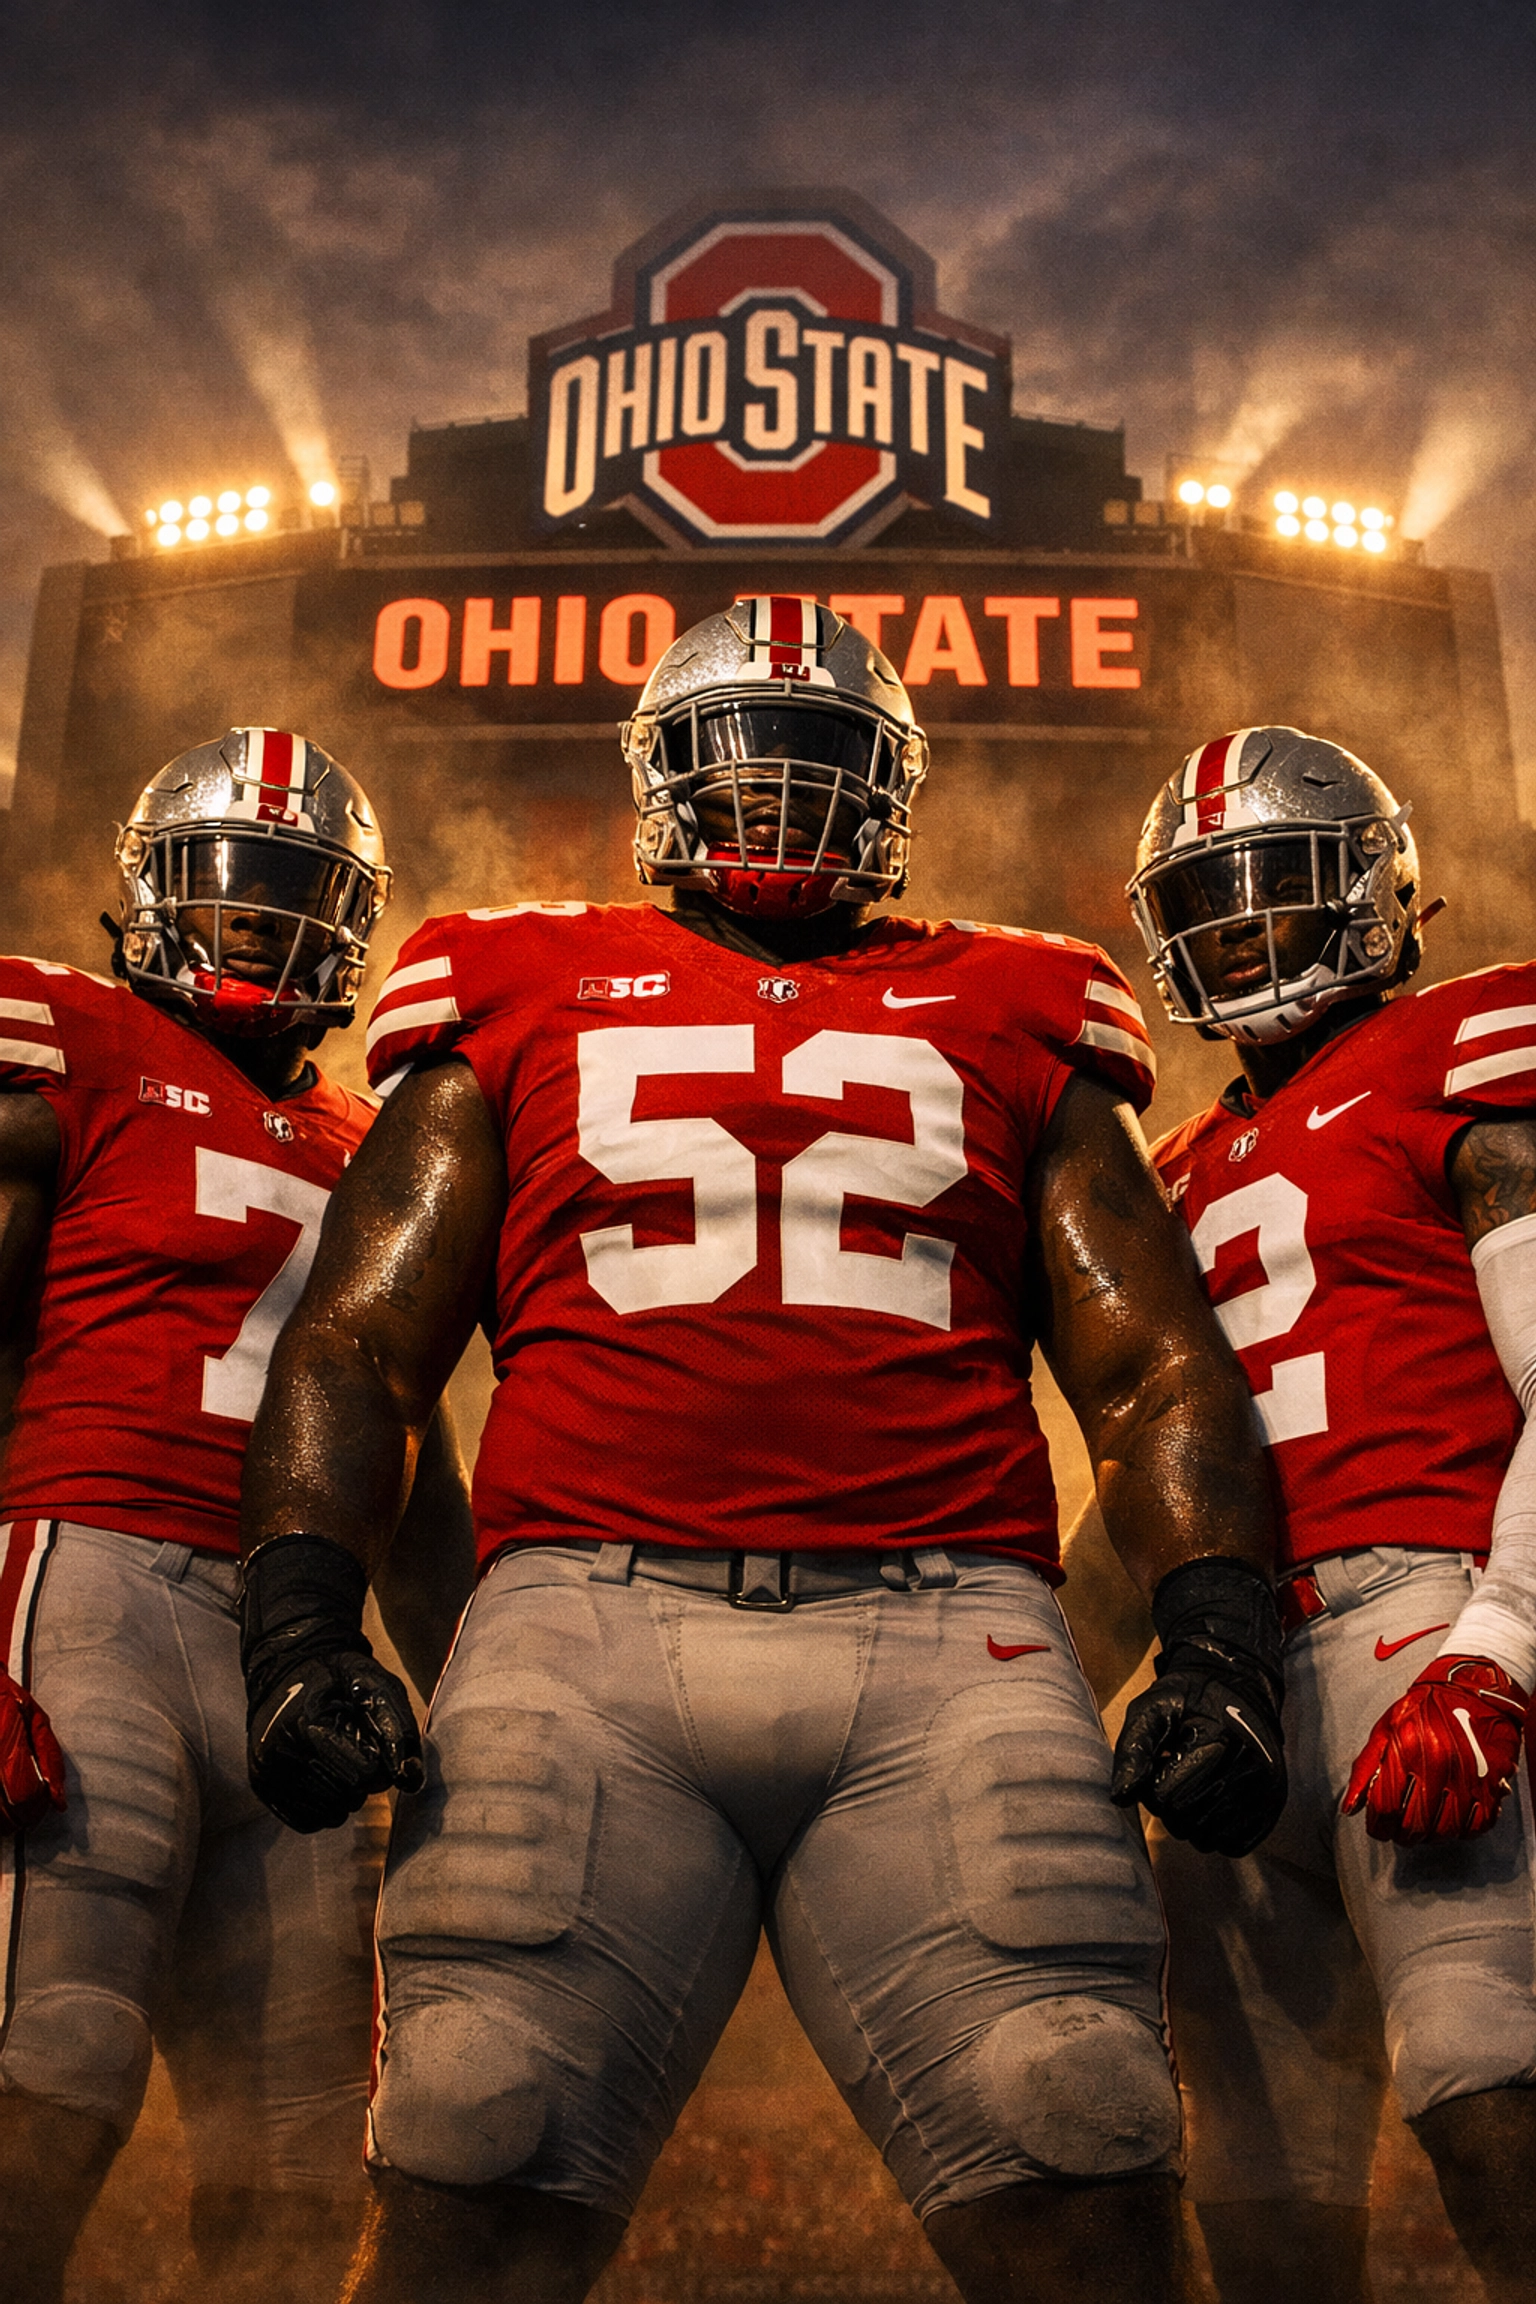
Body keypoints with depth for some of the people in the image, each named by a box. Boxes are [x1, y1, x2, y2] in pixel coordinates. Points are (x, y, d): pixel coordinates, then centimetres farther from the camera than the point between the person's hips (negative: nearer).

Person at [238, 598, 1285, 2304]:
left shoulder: (1009, 1020, 23)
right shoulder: (524, 998, 21)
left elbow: (1154, 1363, 18)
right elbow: (357, 1344, 16)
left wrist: (1216, 1635, 2)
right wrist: (298, 1616, 0)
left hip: (944, 1632, 1)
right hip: (590, 1612, 0)